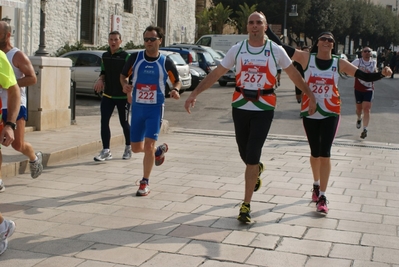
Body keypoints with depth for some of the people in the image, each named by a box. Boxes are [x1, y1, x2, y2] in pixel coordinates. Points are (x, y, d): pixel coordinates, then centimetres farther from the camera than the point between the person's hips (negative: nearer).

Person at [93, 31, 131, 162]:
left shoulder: (125, 56, -9)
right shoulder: (105, 56, 7)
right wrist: (101, 79, -4)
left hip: (123, 96, -4)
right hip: (108, 94, 5)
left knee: (124, 122, 7)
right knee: (104, 121, -5)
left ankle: (128, 148, 27)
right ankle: (106, 151, 0)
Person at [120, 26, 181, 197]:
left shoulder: (166, 62, -5)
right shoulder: (135, 57, -1)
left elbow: (177, 81, 7)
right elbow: (123, 75, 10)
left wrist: (175, 89, -16)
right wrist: (125, 85, -12)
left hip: (155, 109, -3)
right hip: (137, 107, 3)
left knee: (148, 145, -12)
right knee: (136, 148, 10)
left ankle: (145, 183, 4)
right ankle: (159, 150, 43)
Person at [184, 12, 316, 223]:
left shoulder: (276, 51, -2)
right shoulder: (237, 49, 2)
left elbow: (294, 74, 10)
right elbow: (216, 74, 2)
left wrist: (310, 96, 11)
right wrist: (195, 93, -5)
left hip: (264, 109, -2)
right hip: (240, 107, 2)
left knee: (252, 157, -8)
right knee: (245, 154, 12)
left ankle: (246, 205, 2)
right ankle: (257, 170, 50)